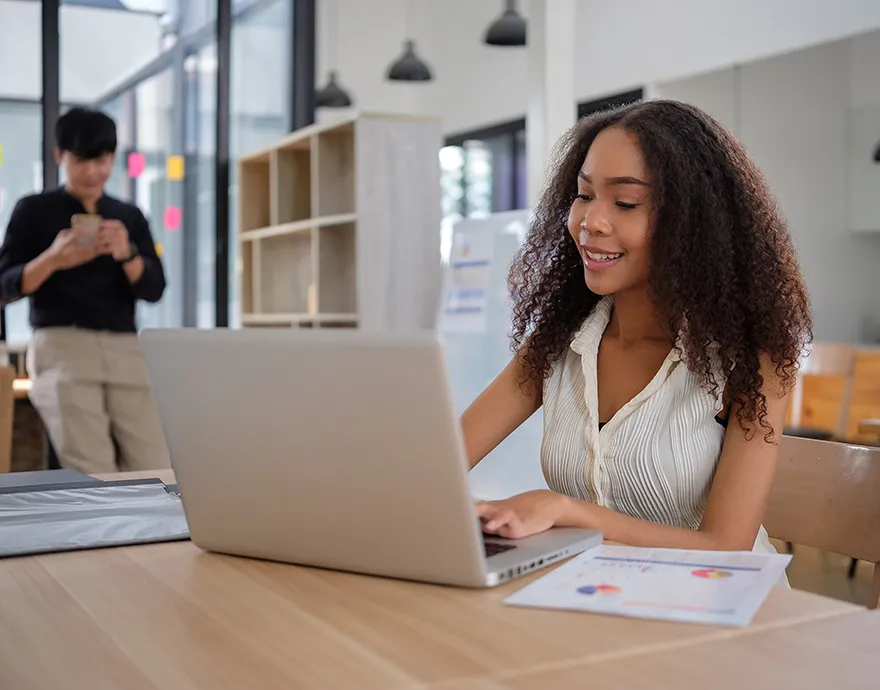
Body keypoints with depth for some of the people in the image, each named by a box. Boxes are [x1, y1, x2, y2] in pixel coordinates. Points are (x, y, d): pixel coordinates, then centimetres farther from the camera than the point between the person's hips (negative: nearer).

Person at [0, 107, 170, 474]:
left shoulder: (129, 217, 17)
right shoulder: (34, 210, 8)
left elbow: (154, 289, 8)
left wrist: (126, 254, -12)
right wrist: (52, 260, -15)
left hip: (123, 349, 4)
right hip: (62, 346, -3)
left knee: (153, 473, -10)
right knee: (92, 478, -15)